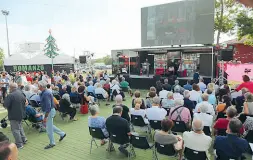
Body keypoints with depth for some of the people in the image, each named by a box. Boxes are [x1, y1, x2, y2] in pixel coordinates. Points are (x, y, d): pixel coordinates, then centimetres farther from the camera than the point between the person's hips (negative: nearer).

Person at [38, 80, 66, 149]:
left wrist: (45, 117, -25)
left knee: (49, 128, 3)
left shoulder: (46, 94, -25)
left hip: (49, 112, -10)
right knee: (49, 125, 21)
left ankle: (52, 143, 20)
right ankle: (62, 134, 33)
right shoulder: (44, 92, 7)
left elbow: (48, 106, -28)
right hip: (48, 111, 10)